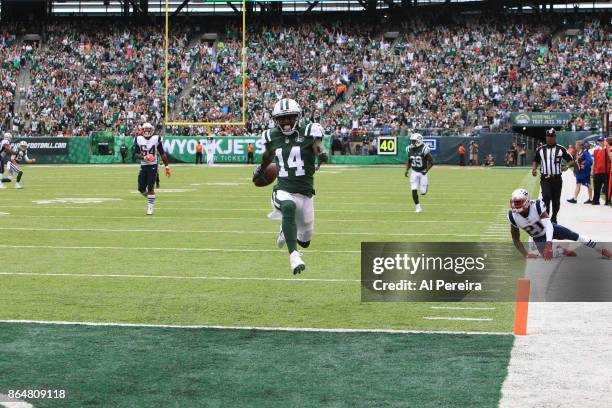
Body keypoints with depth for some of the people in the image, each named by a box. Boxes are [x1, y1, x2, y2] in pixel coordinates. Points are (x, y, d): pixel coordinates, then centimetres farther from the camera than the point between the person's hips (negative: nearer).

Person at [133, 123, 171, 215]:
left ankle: (150, 207, 5)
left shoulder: (156, 139, -4)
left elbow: (162, 154, 1)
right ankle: (149, 197, 31)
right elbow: (136, 154, 2)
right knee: (141, 189, 1)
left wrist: (166, 166, -1)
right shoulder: (139, 139, 1)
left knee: (151, 188, -5)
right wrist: (144, 157, -16)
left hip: (153, 166, -3)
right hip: (143, 166, 3)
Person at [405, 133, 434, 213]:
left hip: (422, 172, -4)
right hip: (414, 172, 4)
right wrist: (407, 170, 0)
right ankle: (418, 207, 7)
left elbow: (431, 162, -14)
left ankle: (426, 186, 35)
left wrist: (426, 171, -23)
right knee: (414, 191, -6)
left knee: (423, 192, -1)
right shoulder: (410, 149, -3)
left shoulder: (424, 150, -19)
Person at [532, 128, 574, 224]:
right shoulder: (540, 149, 8)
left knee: (556, 200, 8)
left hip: (557, 179, 0)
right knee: (546, 197, -19)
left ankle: (554, 218, 25)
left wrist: (566, 166, -17)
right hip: (545, 179, 0)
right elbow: (536, 161, 20)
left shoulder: (561, 149, 3)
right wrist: (533, 169, 0)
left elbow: (571, 161, 4)